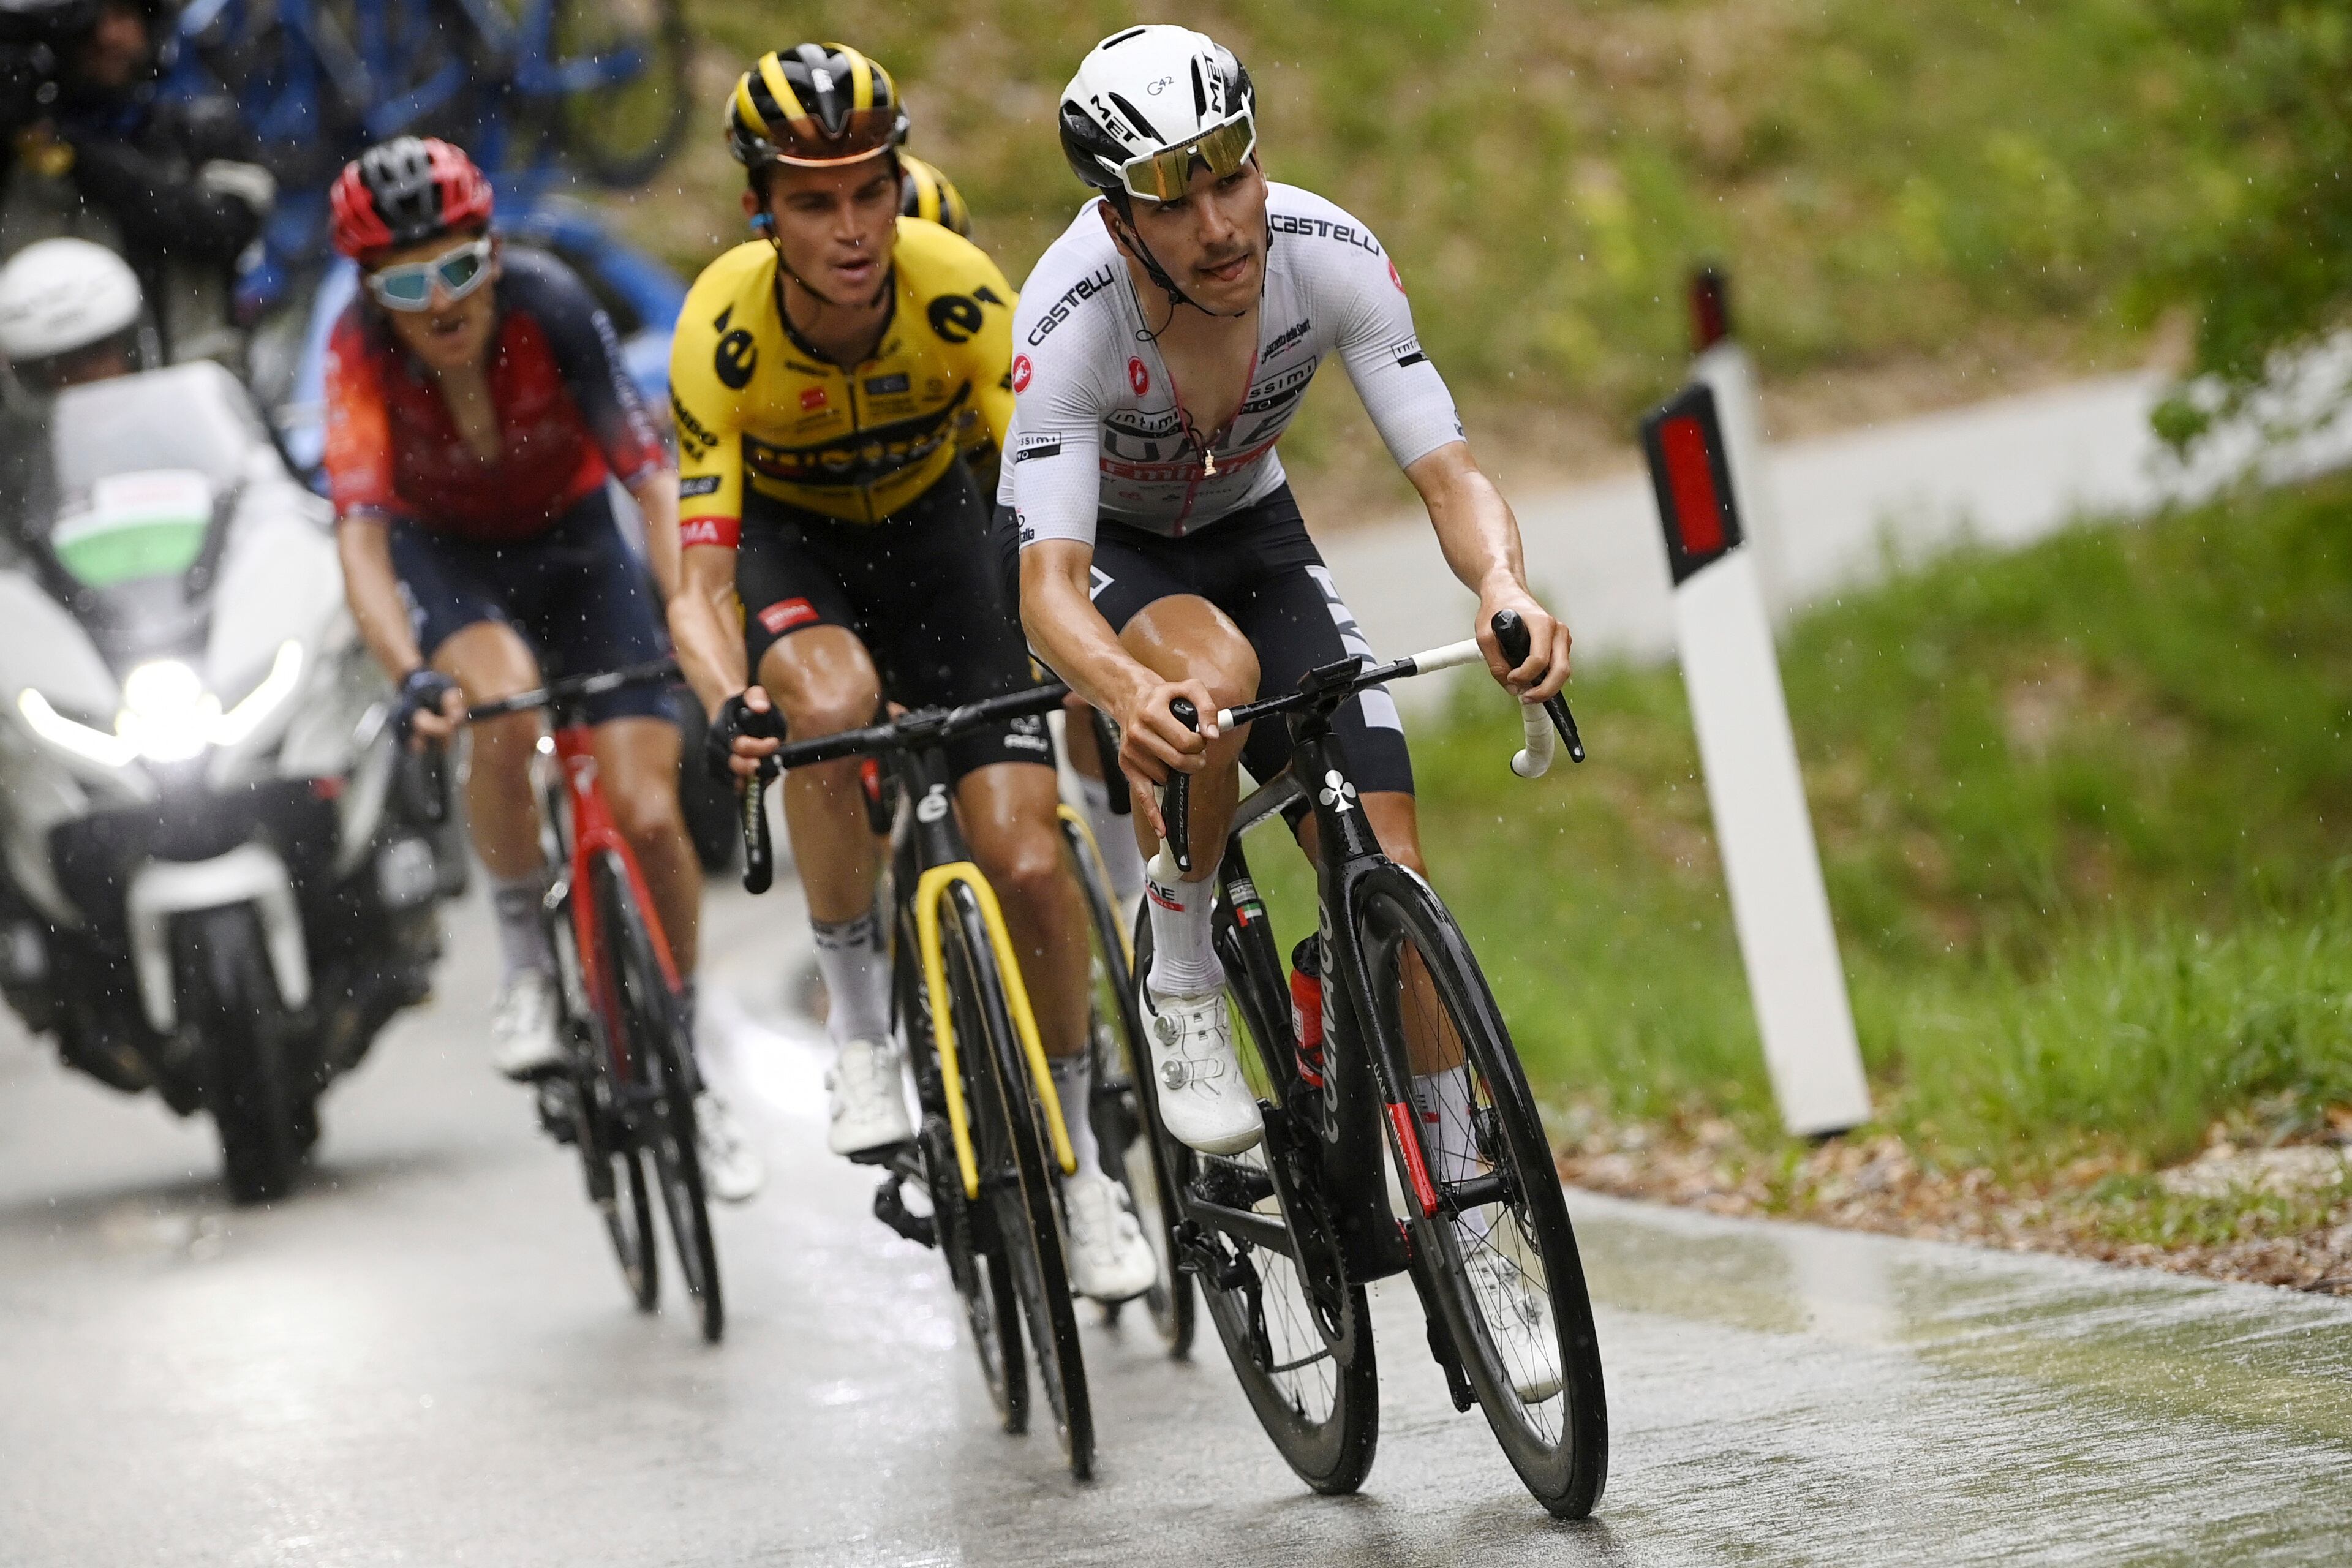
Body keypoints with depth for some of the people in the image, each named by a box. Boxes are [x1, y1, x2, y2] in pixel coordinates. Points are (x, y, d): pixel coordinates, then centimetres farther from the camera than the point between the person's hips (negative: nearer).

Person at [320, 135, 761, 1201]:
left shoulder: (549, 305, -30)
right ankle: (525, 963, -11)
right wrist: (410, 676, -52)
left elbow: (652, 476, -32)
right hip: (446, 555, -1)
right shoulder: (361, 351, -28)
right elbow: (361, 532, -36)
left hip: (574, 543, 1)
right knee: (505, 706, -34)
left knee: (647, 813, -11)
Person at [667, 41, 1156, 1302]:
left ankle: (1077, 1162, 11)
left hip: (930, 527, 1)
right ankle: (855, 1008, -15)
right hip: (786, 540, -1)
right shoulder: (721, 334, -31)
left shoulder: (961, 293, -29)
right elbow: (701, 582, -34)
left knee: (1029, 866, -11)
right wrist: (727, 704, -55)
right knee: (832, 702, -38)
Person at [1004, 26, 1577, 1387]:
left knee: (1390, 866, -9)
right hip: (1100, 544, -3)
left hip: (1247, 526, 3)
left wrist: (1507, 587, -51)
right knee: (1213, 678, -38)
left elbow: (1448, 472, -28)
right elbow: (1051, 586, -42)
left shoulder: (1331, 257, -28)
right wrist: (1133, 697, -64)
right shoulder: (1070, 321, -36)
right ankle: (1181, 979, -13)